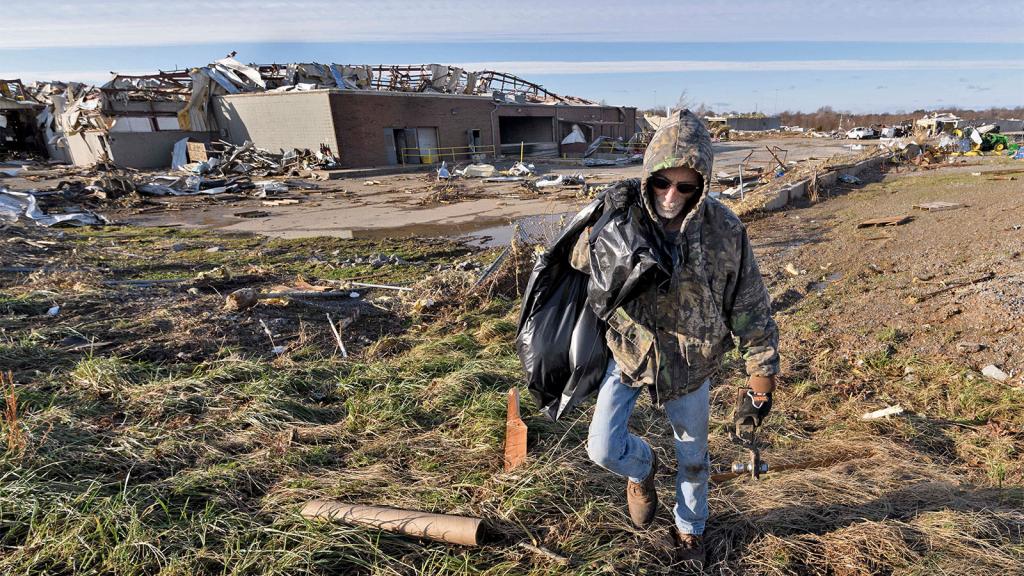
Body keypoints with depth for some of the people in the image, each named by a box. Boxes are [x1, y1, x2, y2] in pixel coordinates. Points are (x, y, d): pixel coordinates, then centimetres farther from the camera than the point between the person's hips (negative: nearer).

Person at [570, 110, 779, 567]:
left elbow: (752, 313, -12)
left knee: (692, 457, 18)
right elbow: (580, 268, -11)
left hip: (691, 364, 0)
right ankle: (643, 467, 34)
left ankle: (691, 529, 50)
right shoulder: (625, 217, -17)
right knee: (603, 448, -4)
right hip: (628, 353, 0)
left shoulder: (725, 231, -19)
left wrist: (760, 386, -8)